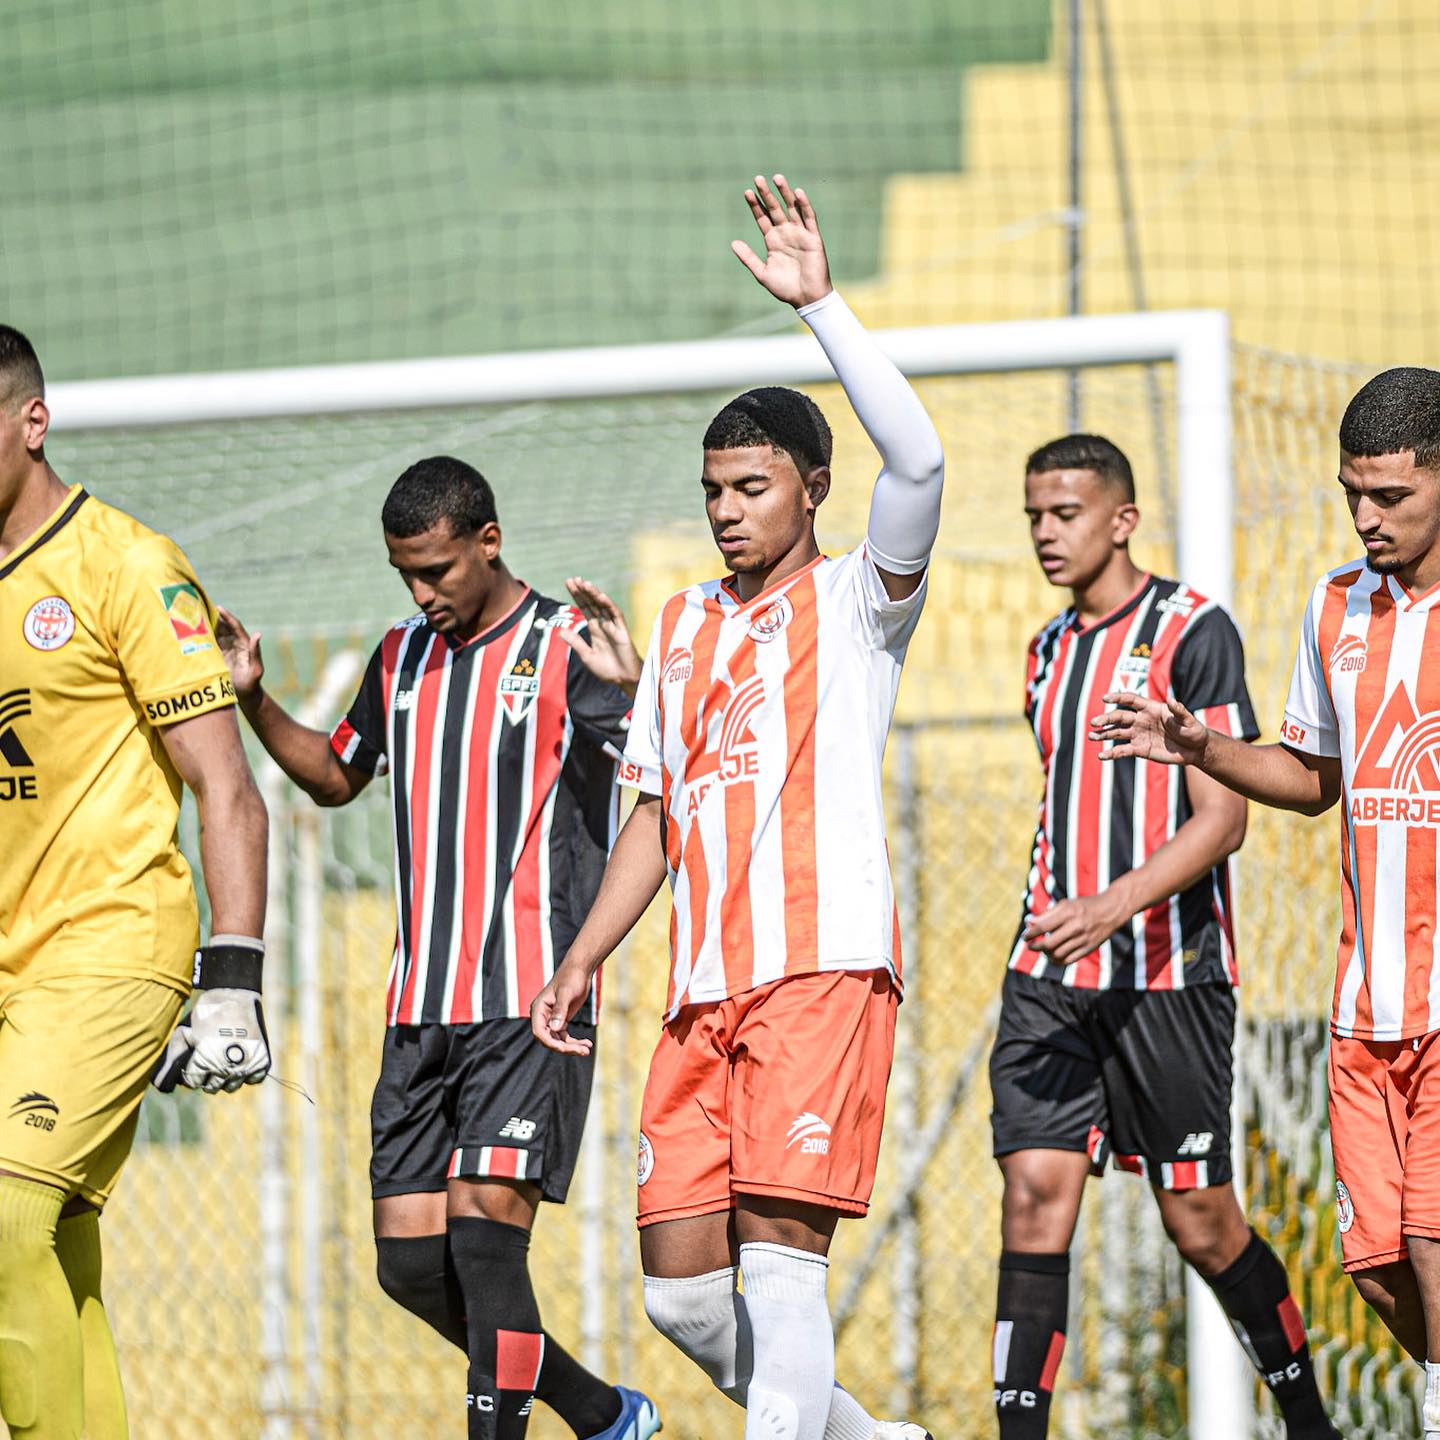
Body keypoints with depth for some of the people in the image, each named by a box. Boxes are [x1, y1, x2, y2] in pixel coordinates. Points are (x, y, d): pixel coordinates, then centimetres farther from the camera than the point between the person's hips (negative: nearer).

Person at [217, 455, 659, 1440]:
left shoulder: (568, 650, -5)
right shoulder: (404, 657, 15)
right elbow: (337, 776, 31)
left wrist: (631, 692, -33)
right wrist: (253, 699, 15)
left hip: (532, 1002, -7)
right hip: (421, 1010, 7)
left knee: (483, 1230, -18)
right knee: (411, 1258, 4)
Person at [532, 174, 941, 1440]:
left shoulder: (856, 602, 2)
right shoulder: (683, 626, 21)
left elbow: (918, 459, -17)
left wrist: (820, 304, -17)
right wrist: (586, 958, 16)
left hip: (826, 966, -7)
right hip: (705, 989, 7)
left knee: (777, 1242, -16)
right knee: (680, 1283, 3)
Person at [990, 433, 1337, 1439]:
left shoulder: (1193, 631, -7)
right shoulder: (1050, 650, 15)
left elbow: (1222, 818, -14)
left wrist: (1115, 906, -26)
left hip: (1169, 975, -6)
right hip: (1050, 975, 6)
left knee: (1200, 1222, 1)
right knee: (1035, 1194, -8)